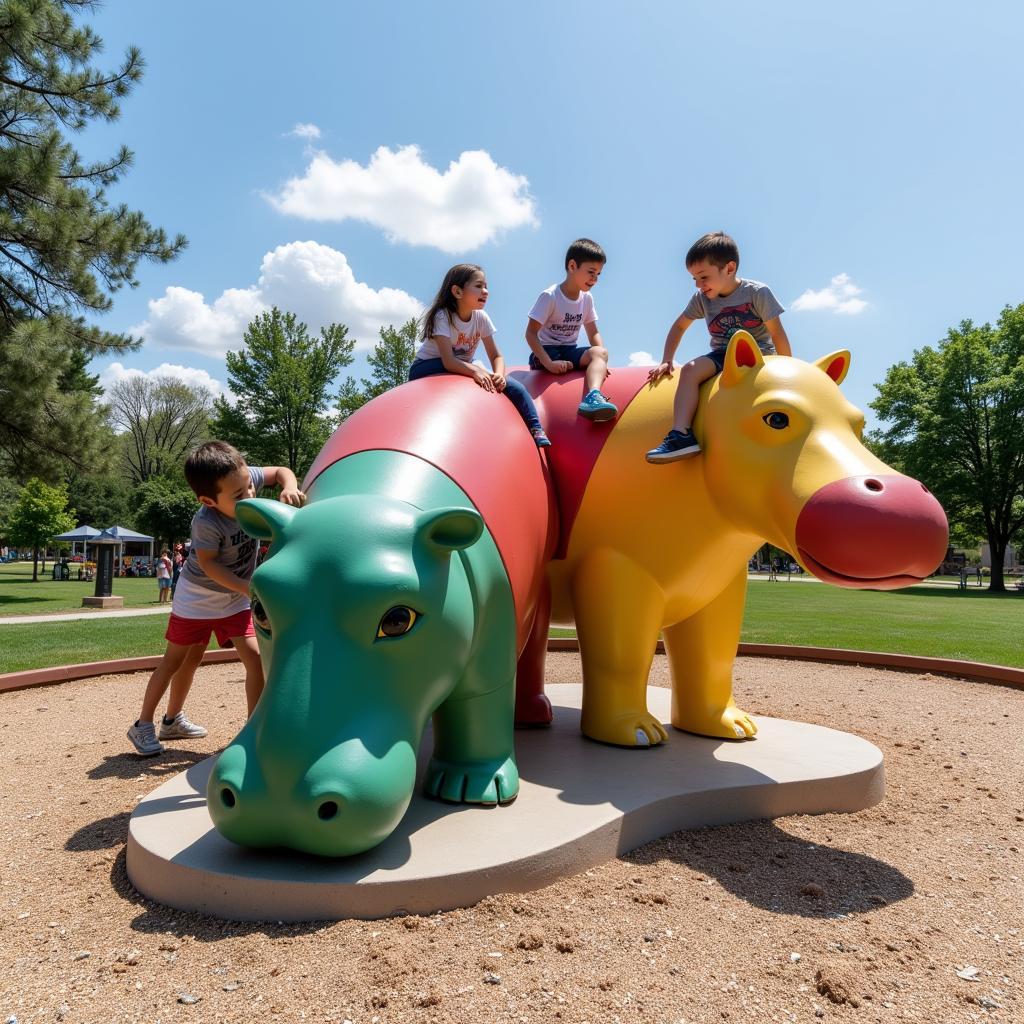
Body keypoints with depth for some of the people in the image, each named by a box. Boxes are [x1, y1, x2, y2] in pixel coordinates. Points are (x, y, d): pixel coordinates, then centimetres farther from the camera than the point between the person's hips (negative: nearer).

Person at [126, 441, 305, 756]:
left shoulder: (244, 479, -23)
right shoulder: (207, 523, -36)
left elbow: (280, 471, -8)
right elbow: (208, 564, -25)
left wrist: (290, 489, -30)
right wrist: (247, 587, -29)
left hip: (235, 600, 5)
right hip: (198, 597, -5)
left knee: (255, 657, -3)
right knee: (176, 660, 10)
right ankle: (143, 724, 30)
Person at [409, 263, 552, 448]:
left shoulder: (481, 318, -9)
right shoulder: (442, 316, -24)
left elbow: (496, 356, -9)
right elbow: (448, 361, -34)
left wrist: (499, 374, -30)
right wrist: (475, 370, -50)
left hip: (462, 368, 5)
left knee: (514, 387, -14)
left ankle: (536, 432, -8)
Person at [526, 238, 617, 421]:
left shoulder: (587, 298, 7)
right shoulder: (550, 296, -12)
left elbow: (593, 333, 11)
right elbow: (531, 333, -16)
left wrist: (598, 359, -11)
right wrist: (549, 363, -29)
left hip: (569, 351, 3)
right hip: (546, 351, -3)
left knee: (600, 352, -29)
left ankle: (592, 397, -54)